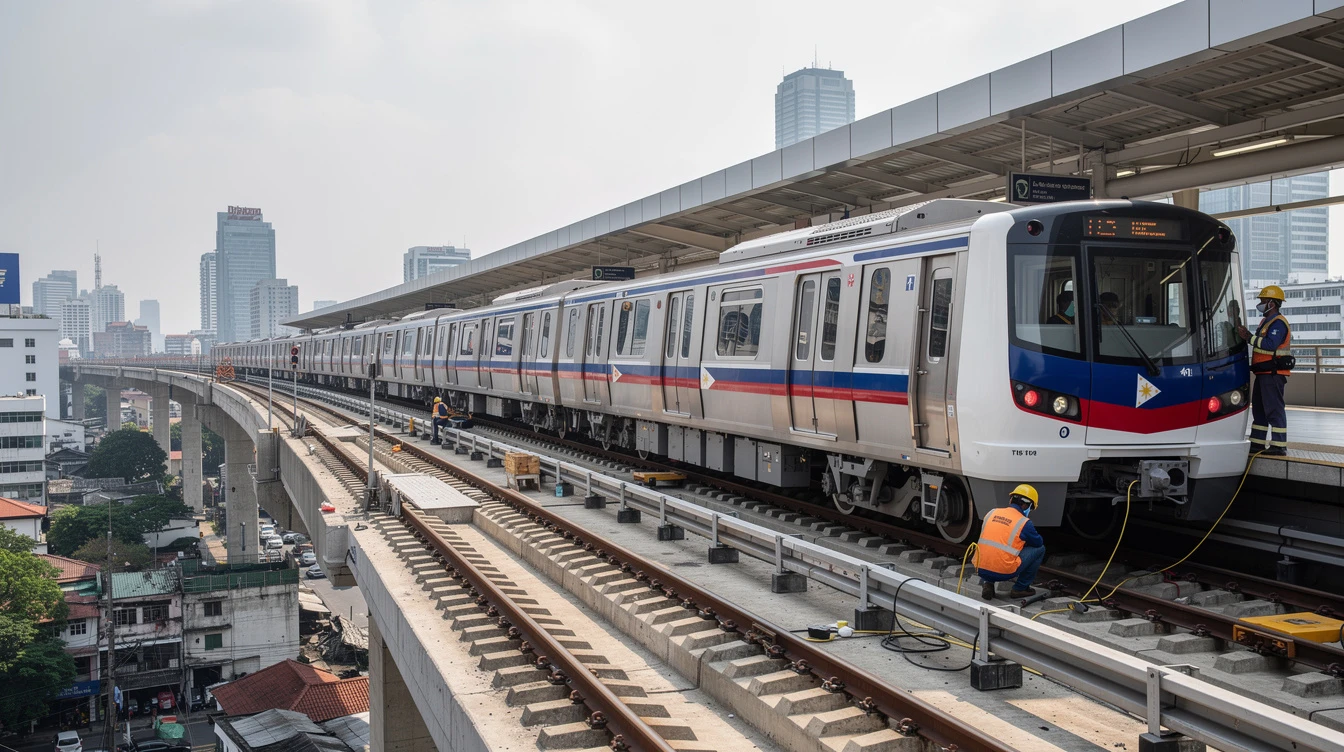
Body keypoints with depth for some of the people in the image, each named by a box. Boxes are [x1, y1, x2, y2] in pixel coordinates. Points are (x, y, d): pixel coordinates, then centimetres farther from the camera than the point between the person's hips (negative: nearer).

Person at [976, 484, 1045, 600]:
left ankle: (987, 583, 14)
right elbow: (1039, 542, 13)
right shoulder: (1024, 523, -4)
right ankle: (1020, 588, 17)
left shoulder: (992, 513, 10)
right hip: (1003, 572, -5)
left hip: (981, 569, 5)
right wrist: (1025, 541, 33)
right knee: (1040, 549, 12)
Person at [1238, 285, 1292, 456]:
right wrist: (1248, 336, 6)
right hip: (1264, 372, 11)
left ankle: (1279, 446, -8)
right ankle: (1257, 443, 21)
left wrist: (1250, 337, -23)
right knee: (1259, 409, 15)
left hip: (1273, 373, -11)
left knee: (1274, 409, -10)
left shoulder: (1278, 323, -14)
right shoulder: (1266, 321, 20)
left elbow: (1270, 344, -26)